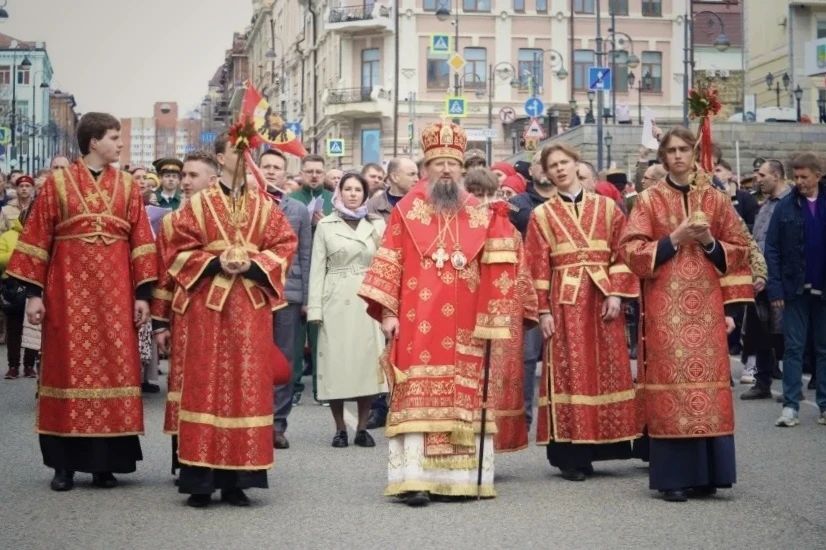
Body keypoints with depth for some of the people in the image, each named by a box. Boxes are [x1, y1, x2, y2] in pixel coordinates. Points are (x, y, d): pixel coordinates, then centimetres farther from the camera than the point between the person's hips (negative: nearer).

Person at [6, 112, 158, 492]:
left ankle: (105, 462, 9)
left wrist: (143, 294, -1)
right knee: (69, 369, 2)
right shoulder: (57, 183, 1)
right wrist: (33, 292, -6)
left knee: (113, 369, 1)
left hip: (115, 292, 2)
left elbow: (141, 242, 5)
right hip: (69, 290, -2)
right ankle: (64, 464, 8)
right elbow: (37, 238, -1)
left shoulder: (127, 186, 8)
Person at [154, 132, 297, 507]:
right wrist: (215, 262, -13)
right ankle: (201, 480, 2)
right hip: (207, 304, -2)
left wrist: (252, 264, -11)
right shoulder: (199, 204, 4)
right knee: (206, 386, -3)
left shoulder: (264, 206, 11)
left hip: (252, 306, 2)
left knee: (247, 386, 1)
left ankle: (236, 480, 7)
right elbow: (177, 248, 0)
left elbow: (284, 245, 5)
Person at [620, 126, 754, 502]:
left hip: (707, 307, 2)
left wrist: (710, 242, -6)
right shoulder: (649, 200, 5)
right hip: (666, 308, -2)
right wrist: (674, 239, -11)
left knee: (708, 381, -1)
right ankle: (673, 477, -1)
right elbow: (631, 251, -2)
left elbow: (739, 250, 12)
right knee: (670, 382, -6)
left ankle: (705, 475, 7)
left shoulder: (715, 199, 11)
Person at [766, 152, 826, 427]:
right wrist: (775, 288, -10)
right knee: (793, 348, 1)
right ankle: (791, 407, 3)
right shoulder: (785, 206, -1)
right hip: (795, 289, -1)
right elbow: (772, 249, -2)